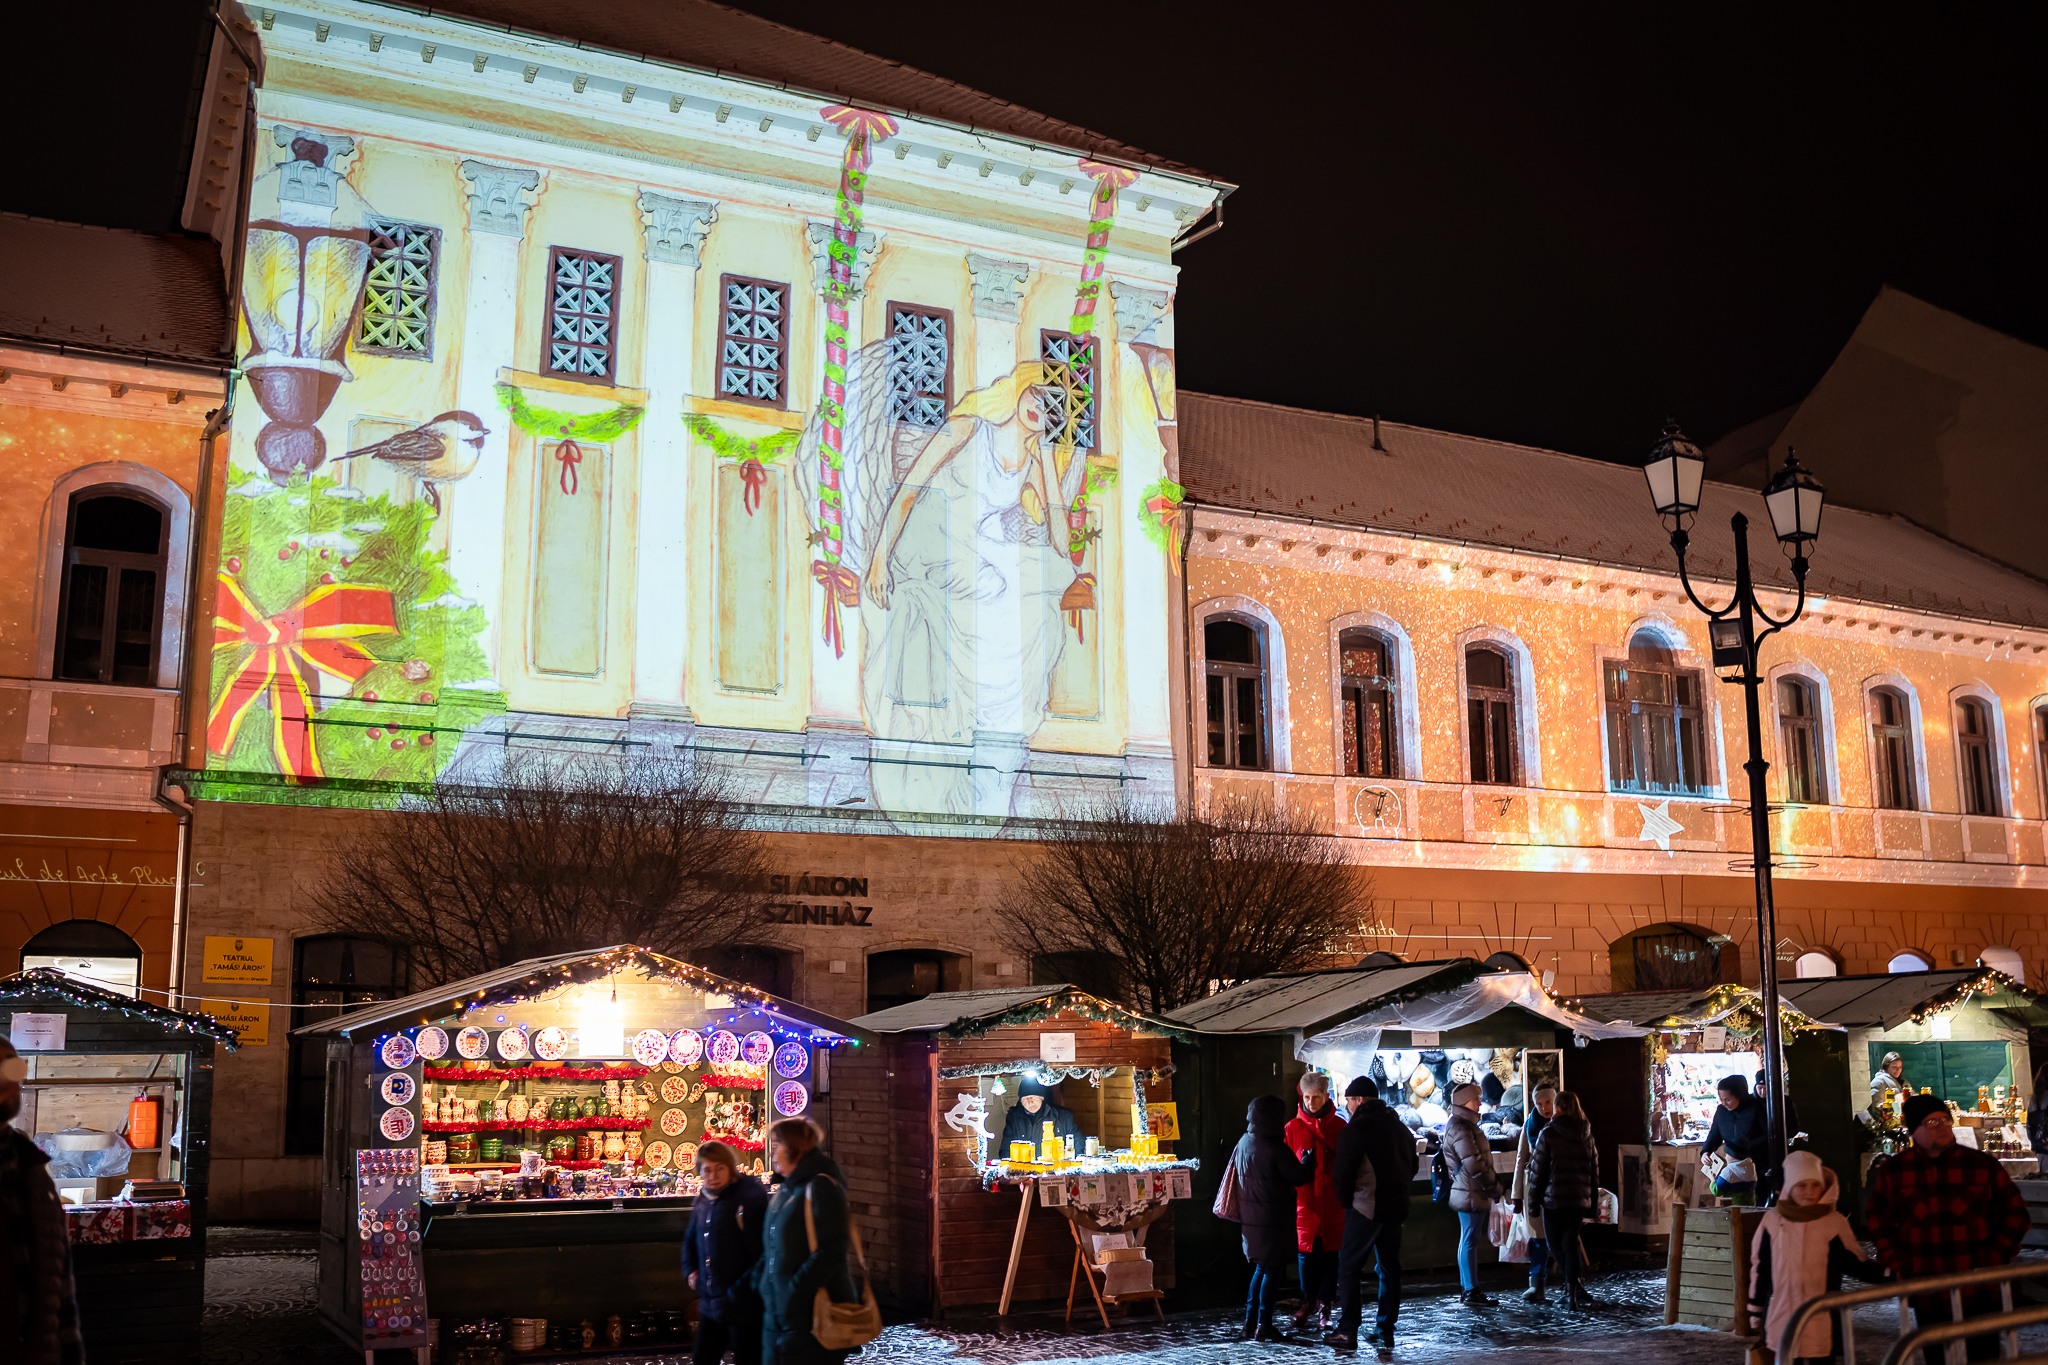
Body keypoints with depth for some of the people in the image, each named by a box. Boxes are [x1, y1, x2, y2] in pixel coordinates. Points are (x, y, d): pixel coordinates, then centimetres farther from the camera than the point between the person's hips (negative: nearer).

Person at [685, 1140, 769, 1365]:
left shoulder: (751, 1197, -15)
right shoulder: (703, 1201, 9)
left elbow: (764, 1250, -20)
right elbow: (690, 1240, 29)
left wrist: (743, 1288, -19)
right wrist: (690, 1269, 14)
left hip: (743, 1305, -7)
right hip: (710, 1303, 7)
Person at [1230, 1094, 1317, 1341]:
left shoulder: (1244, 1142, 3)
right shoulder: (1275, 1149, -20)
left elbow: (1236, 1170, 15)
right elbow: (1300, 1177, -12)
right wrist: (1311, 1154, 4)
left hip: (1250, 1216, 8)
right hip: (1273, 1218, -8)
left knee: (1261, 1268, 18)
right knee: (1272, 1269, 3)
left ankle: (1250, 1322, 20)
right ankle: (1264, 1325, 6)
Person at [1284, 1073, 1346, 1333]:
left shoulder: (1339, 1127, 3)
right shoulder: (1293, 1127, 4)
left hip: (1332, 1204, 0)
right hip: (1304, 1202, 0)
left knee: (1329, 1254, 3)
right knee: (1306, 1253, 4)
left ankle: (1324, 1307, 14)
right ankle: (1308, 1301, 22)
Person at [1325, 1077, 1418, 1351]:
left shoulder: (1357, 1128, -11)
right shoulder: (1400, 1127, 13)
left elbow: (1344, 1171, -11)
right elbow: (1411, 1166, 20)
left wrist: (1345, 1198, 4)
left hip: (1366, 1207, -7)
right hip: (1396, 1207, 7)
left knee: (1349, 1267, -1)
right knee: (1389, 1267, 12)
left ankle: (1347, 1331, -4)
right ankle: (1386, 1330, 14)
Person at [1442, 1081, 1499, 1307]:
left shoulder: (1466, 1125, 18)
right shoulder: (1460, 1128, -17)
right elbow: (1473, 1163, -22)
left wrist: (1491, 1182, 16)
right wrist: (1494, 1184, -11)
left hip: (1470, 1193, 11)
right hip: (1470, 1194, -11)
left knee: (1468, 1241, 14)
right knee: (1470, 1241, -7)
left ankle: (1468, 1289, 21)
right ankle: (1471, 1291, -4)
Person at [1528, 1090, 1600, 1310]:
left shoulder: (1548, 1134, -8)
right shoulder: (1587, 1135, 6)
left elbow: (1538, 1169, -7)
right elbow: (1594, 1168, 11)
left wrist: (1534, 1199, 1)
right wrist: (1593, 1198, 19)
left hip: (1554, 1199, -5)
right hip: (1580, 1199, 5)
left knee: (1555, 1244, 8)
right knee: (1570, 1243, 11)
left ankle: (1577, 1286, -4)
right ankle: (1573, 1292, 4)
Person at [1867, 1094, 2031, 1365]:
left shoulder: (1983, 1165, 0)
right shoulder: (1892, 1172, 3)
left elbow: (2015, 1212, 6)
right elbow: (1878, 1220, 12)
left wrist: (1995, 1257, -2)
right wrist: (1899, 1264, 3)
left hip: (1979, 1294, -1)